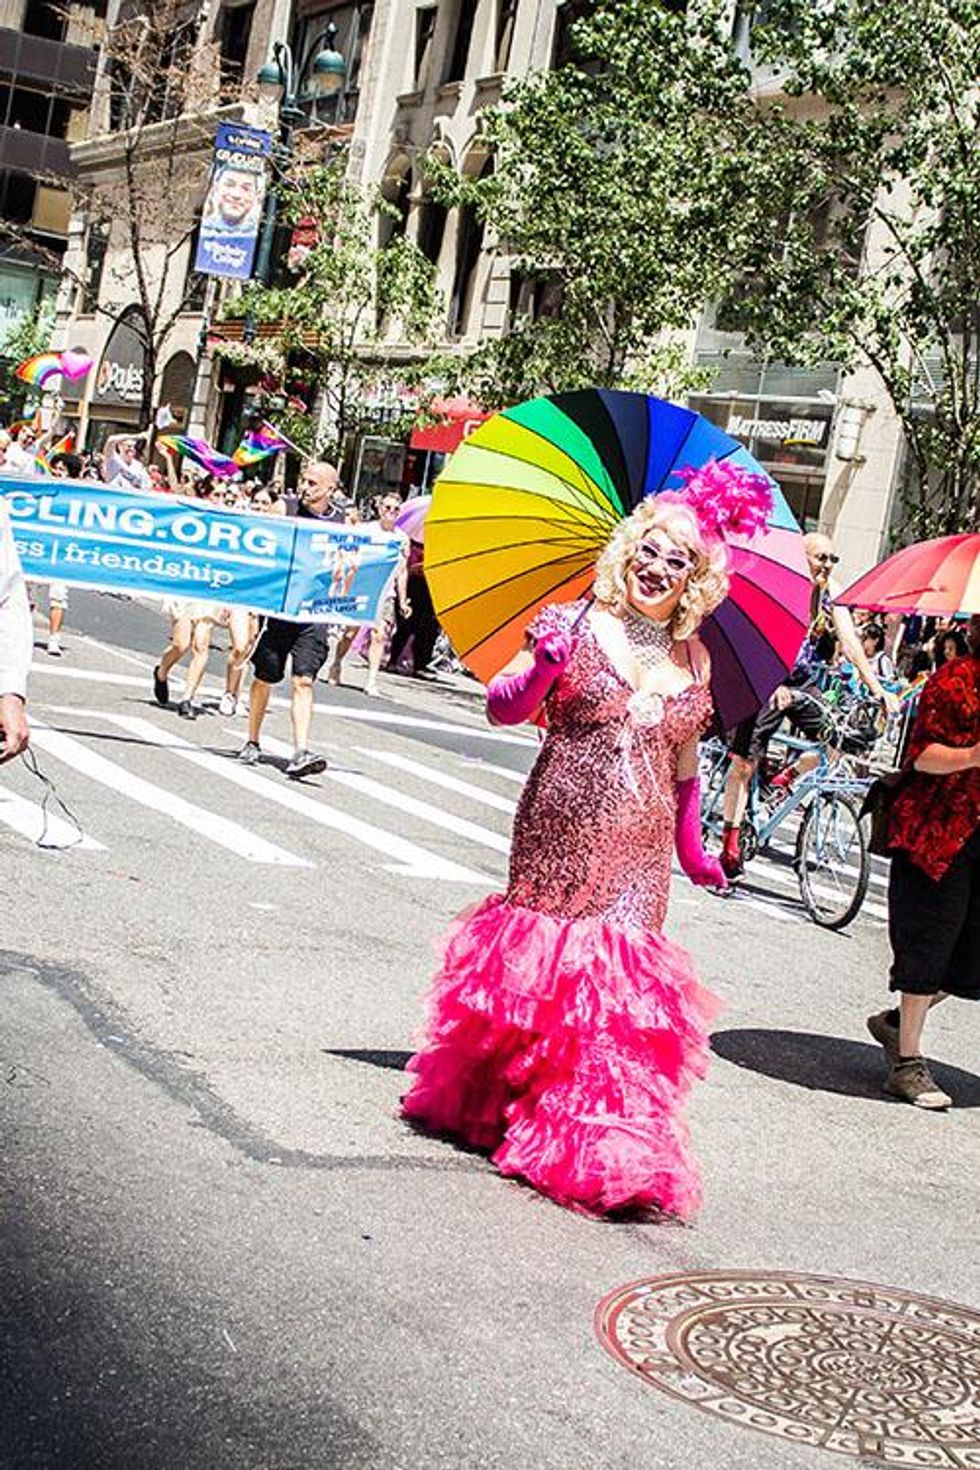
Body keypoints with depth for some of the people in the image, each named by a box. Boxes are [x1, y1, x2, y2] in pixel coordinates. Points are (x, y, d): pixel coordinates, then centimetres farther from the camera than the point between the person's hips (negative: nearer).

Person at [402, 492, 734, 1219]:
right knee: (539, 959, 2)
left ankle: (601, 1137, 0)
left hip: (641, 848, 3)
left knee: (620, 976, -4)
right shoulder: (576, 627, -1)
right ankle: (492, 1090, 24)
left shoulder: (694, 660, 12)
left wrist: (691, 846, 21)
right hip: (560, 834, -3)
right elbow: (502, 709, -5)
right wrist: (541, 670, -23)